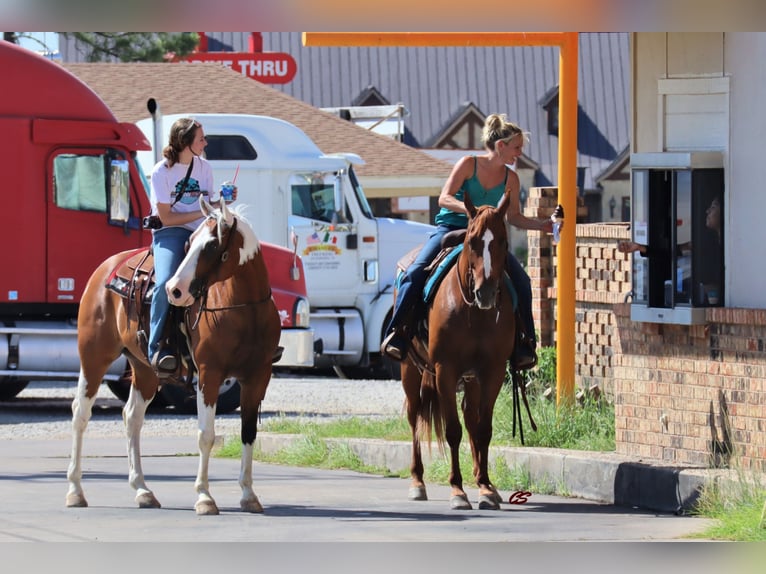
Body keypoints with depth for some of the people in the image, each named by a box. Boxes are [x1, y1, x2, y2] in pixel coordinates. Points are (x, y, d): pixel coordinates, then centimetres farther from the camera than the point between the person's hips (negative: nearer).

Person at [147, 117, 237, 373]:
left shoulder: (204, 167, 10)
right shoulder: (162, 172, -6)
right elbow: (166, 218, -9)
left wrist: (220, 200, -8)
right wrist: (202, 212, -15)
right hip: (169, 234, -5)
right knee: (165, 282, -32)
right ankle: (158, 348, -28)